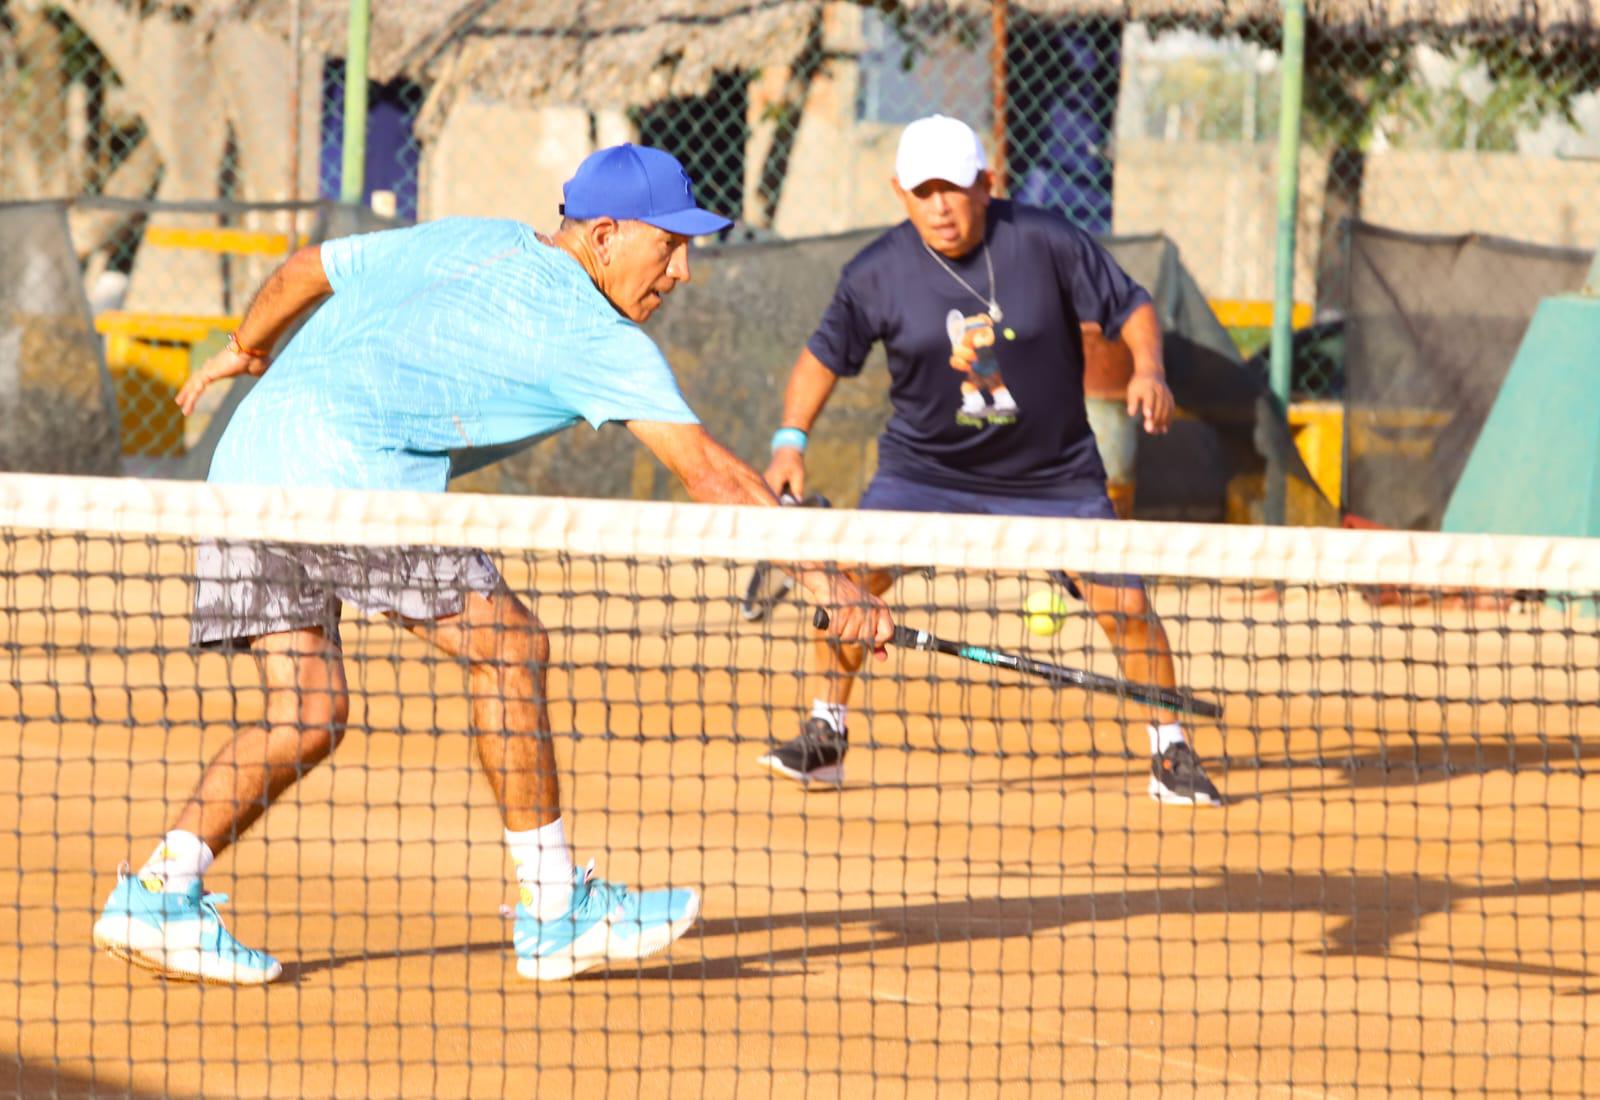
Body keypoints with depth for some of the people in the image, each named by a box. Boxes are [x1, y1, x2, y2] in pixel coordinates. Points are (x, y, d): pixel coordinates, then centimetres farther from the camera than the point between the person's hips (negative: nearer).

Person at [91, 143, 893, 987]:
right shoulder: (597, 337, 0)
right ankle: (554, 911, -1)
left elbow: (305, 271, 31)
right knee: (508, 646, -4)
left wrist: (245, 351, 49)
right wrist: (823, 577, -8)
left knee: (308, 714, 10)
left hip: (250, 450, 9)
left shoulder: (464, 243, 22)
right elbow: (709, 473, -7)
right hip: (343, 469, -9)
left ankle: (158, 893, 1)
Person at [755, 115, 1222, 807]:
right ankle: (825, 737, 0)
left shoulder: (1045, 242, -13)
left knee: (1124, 605, -9)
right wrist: (791, 440, -9)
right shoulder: (877, 274, -9)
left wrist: (1148, 370, -24)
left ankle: (1171, 753, 10)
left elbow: (1131, 307, -5)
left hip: (1055, 476, -1)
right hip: (925, 469, 1)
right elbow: (824, 356, 3)